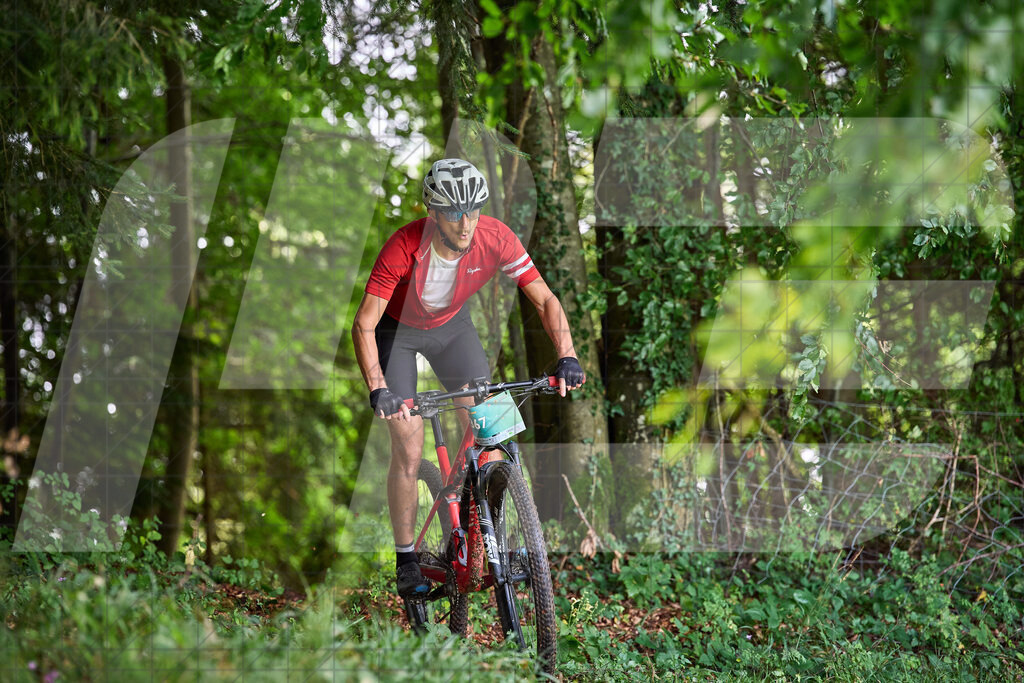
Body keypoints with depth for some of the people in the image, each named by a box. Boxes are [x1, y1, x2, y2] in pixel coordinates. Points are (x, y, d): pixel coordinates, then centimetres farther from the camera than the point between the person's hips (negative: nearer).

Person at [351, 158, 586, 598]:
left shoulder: (495, 239, -28)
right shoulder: (404, 248, -36)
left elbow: (545, 300, -21)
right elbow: (364, 325, -34)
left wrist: (567, 357, -36)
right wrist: (377, 390, -47)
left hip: (451, 326, 3)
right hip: (396, 330, -3)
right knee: (409, 452, -8)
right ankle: (406, 562, 6)